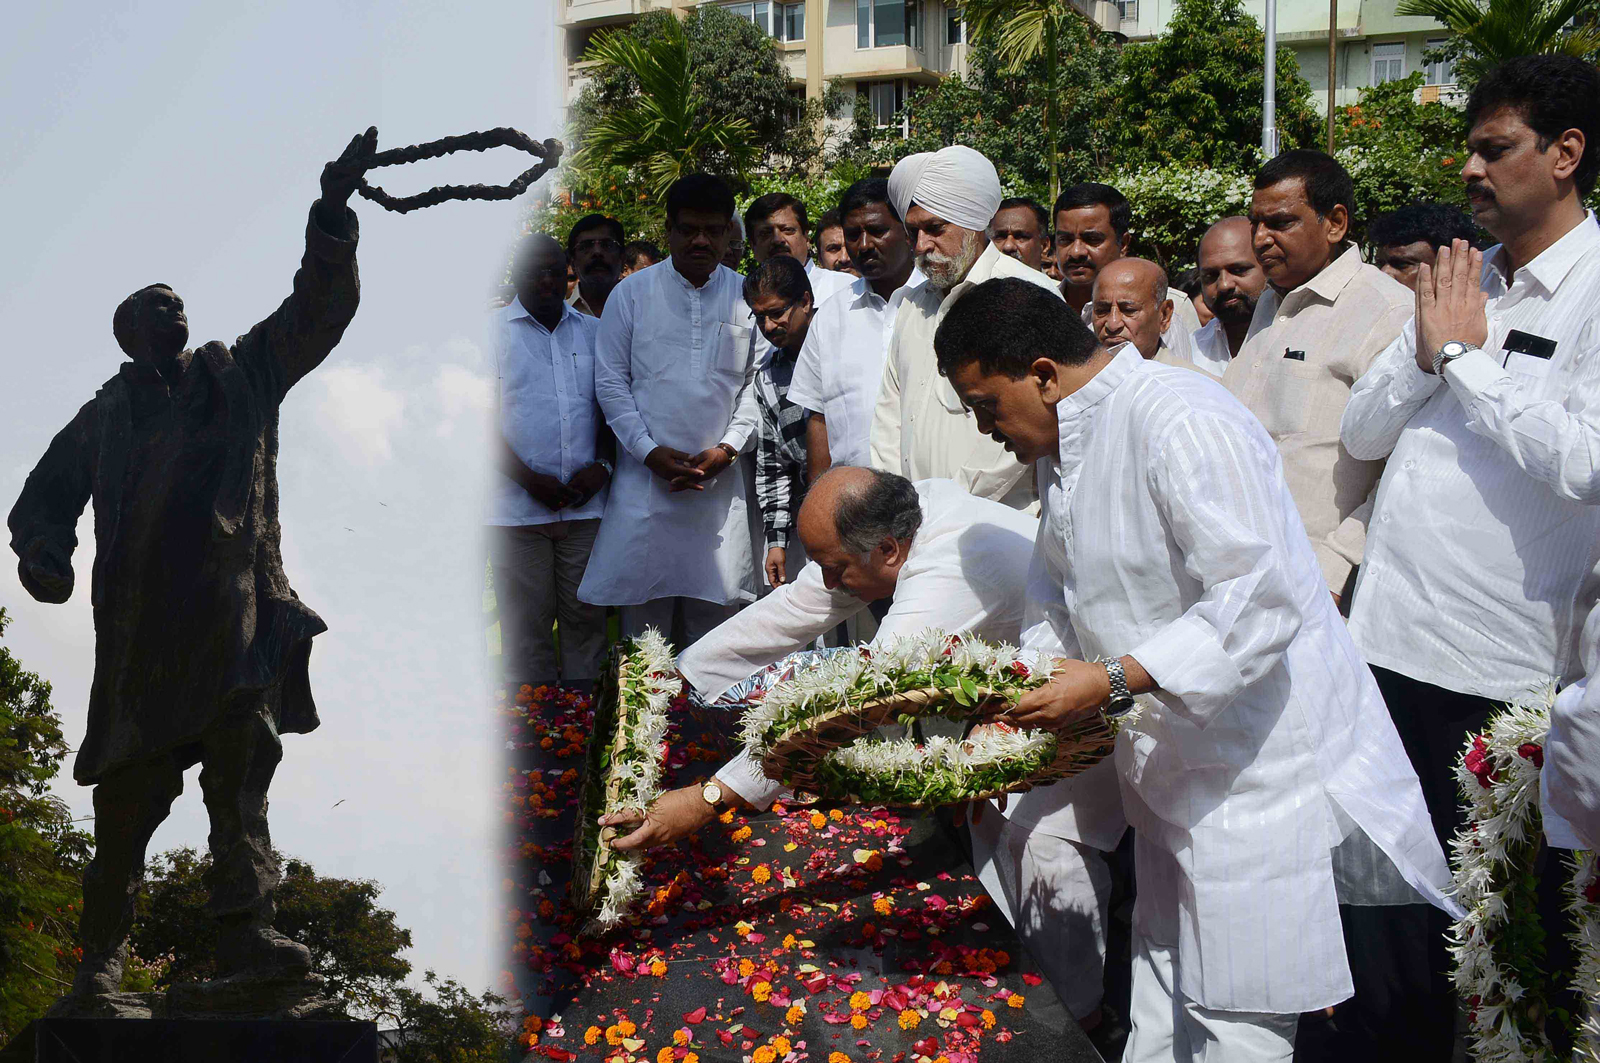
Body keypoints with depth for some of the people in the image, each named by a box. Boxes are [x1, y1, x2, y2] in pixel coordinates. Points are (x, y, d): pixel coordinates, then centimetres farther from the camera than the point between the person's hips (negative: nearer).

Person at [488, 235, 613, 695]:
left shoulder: (593, 331, 15)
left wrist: (603, 464, -3)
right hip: (518, 507, -3)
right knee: (526, 625, -1)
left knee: (585, 617, 3)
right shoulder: (492, 331, 4)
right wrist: (531, 481, -11)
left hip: (585, 502, 3)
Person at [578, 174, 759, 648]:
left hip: (720, 479, 1)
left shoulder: (747, 298, 6)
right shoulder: (632, 293, 4)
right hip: (646, 476, -1)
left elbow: (756, 383, 8)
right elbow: (610, 381, 3)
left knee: (715, 604, 4)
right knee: (644, 606, 1)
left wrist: (727, 448, -5)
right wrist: (650, 451, -7)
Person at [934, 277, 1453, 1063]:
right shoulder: (1065, 447, 10)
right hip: (1171, 769, 10)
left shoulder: (1182, 423, -22)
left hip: (1259, 763, -9)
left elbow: (1261, 600, -29)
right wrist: (1010, 696, 7)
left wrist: (1114, 681, -30)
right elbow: (1058, 607, 21)